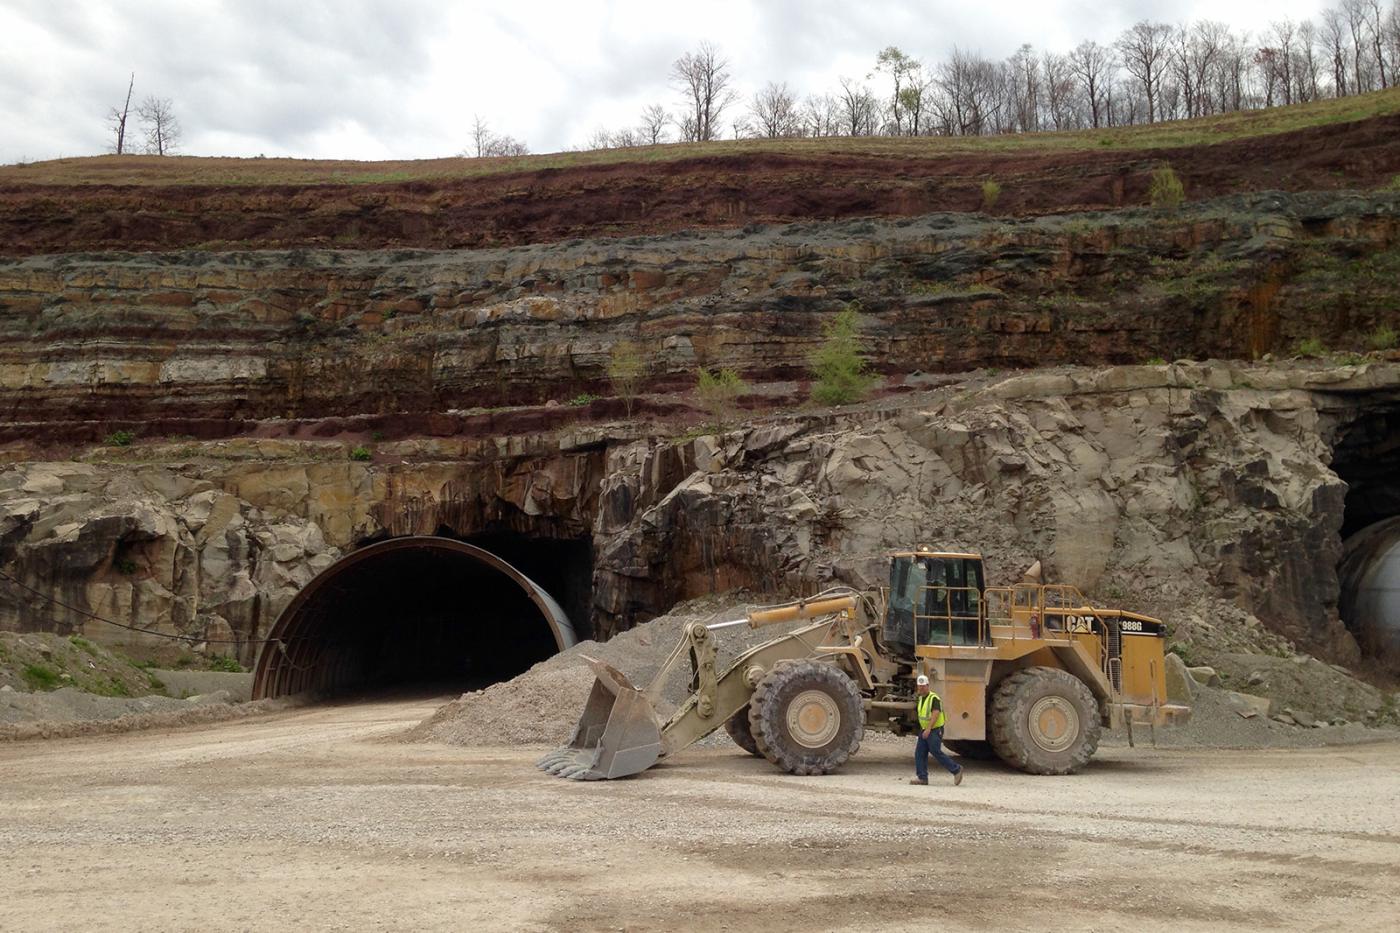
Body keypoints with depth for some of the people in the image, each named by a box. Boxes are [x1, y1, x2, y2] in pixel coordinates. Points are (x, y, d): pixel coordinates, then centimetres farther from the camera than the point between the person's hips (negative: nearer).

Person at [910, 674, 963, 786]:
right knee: (919, 752, 1)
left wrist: (928, 729, -34)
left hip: (935, 730, -8)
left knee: (936, 752, -8)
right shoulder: (920, 699, 12)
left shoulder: (934, 698, -16)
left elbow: (935, 714, -26)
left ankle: (956, 769, 6)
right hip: (924, 730, 8)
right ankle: (922, 777, 3)